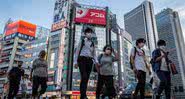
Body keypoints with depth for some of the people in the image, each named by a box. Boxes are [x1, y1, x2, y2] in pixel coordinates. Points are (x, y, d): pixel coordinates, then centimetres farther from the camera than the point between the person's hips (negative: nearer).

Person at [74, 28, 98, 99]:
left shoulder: (92, 43, 19)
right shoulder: (82, 41, 8)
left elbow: (94, 54, 16)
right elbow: (77, 51, 4)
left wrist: (96, 61, -2)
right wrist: (75, 61, -4)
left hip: (89, 61, 4)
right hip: (82, 59, -4)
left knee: (86, 78, 2)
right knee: (84, 77, -17)